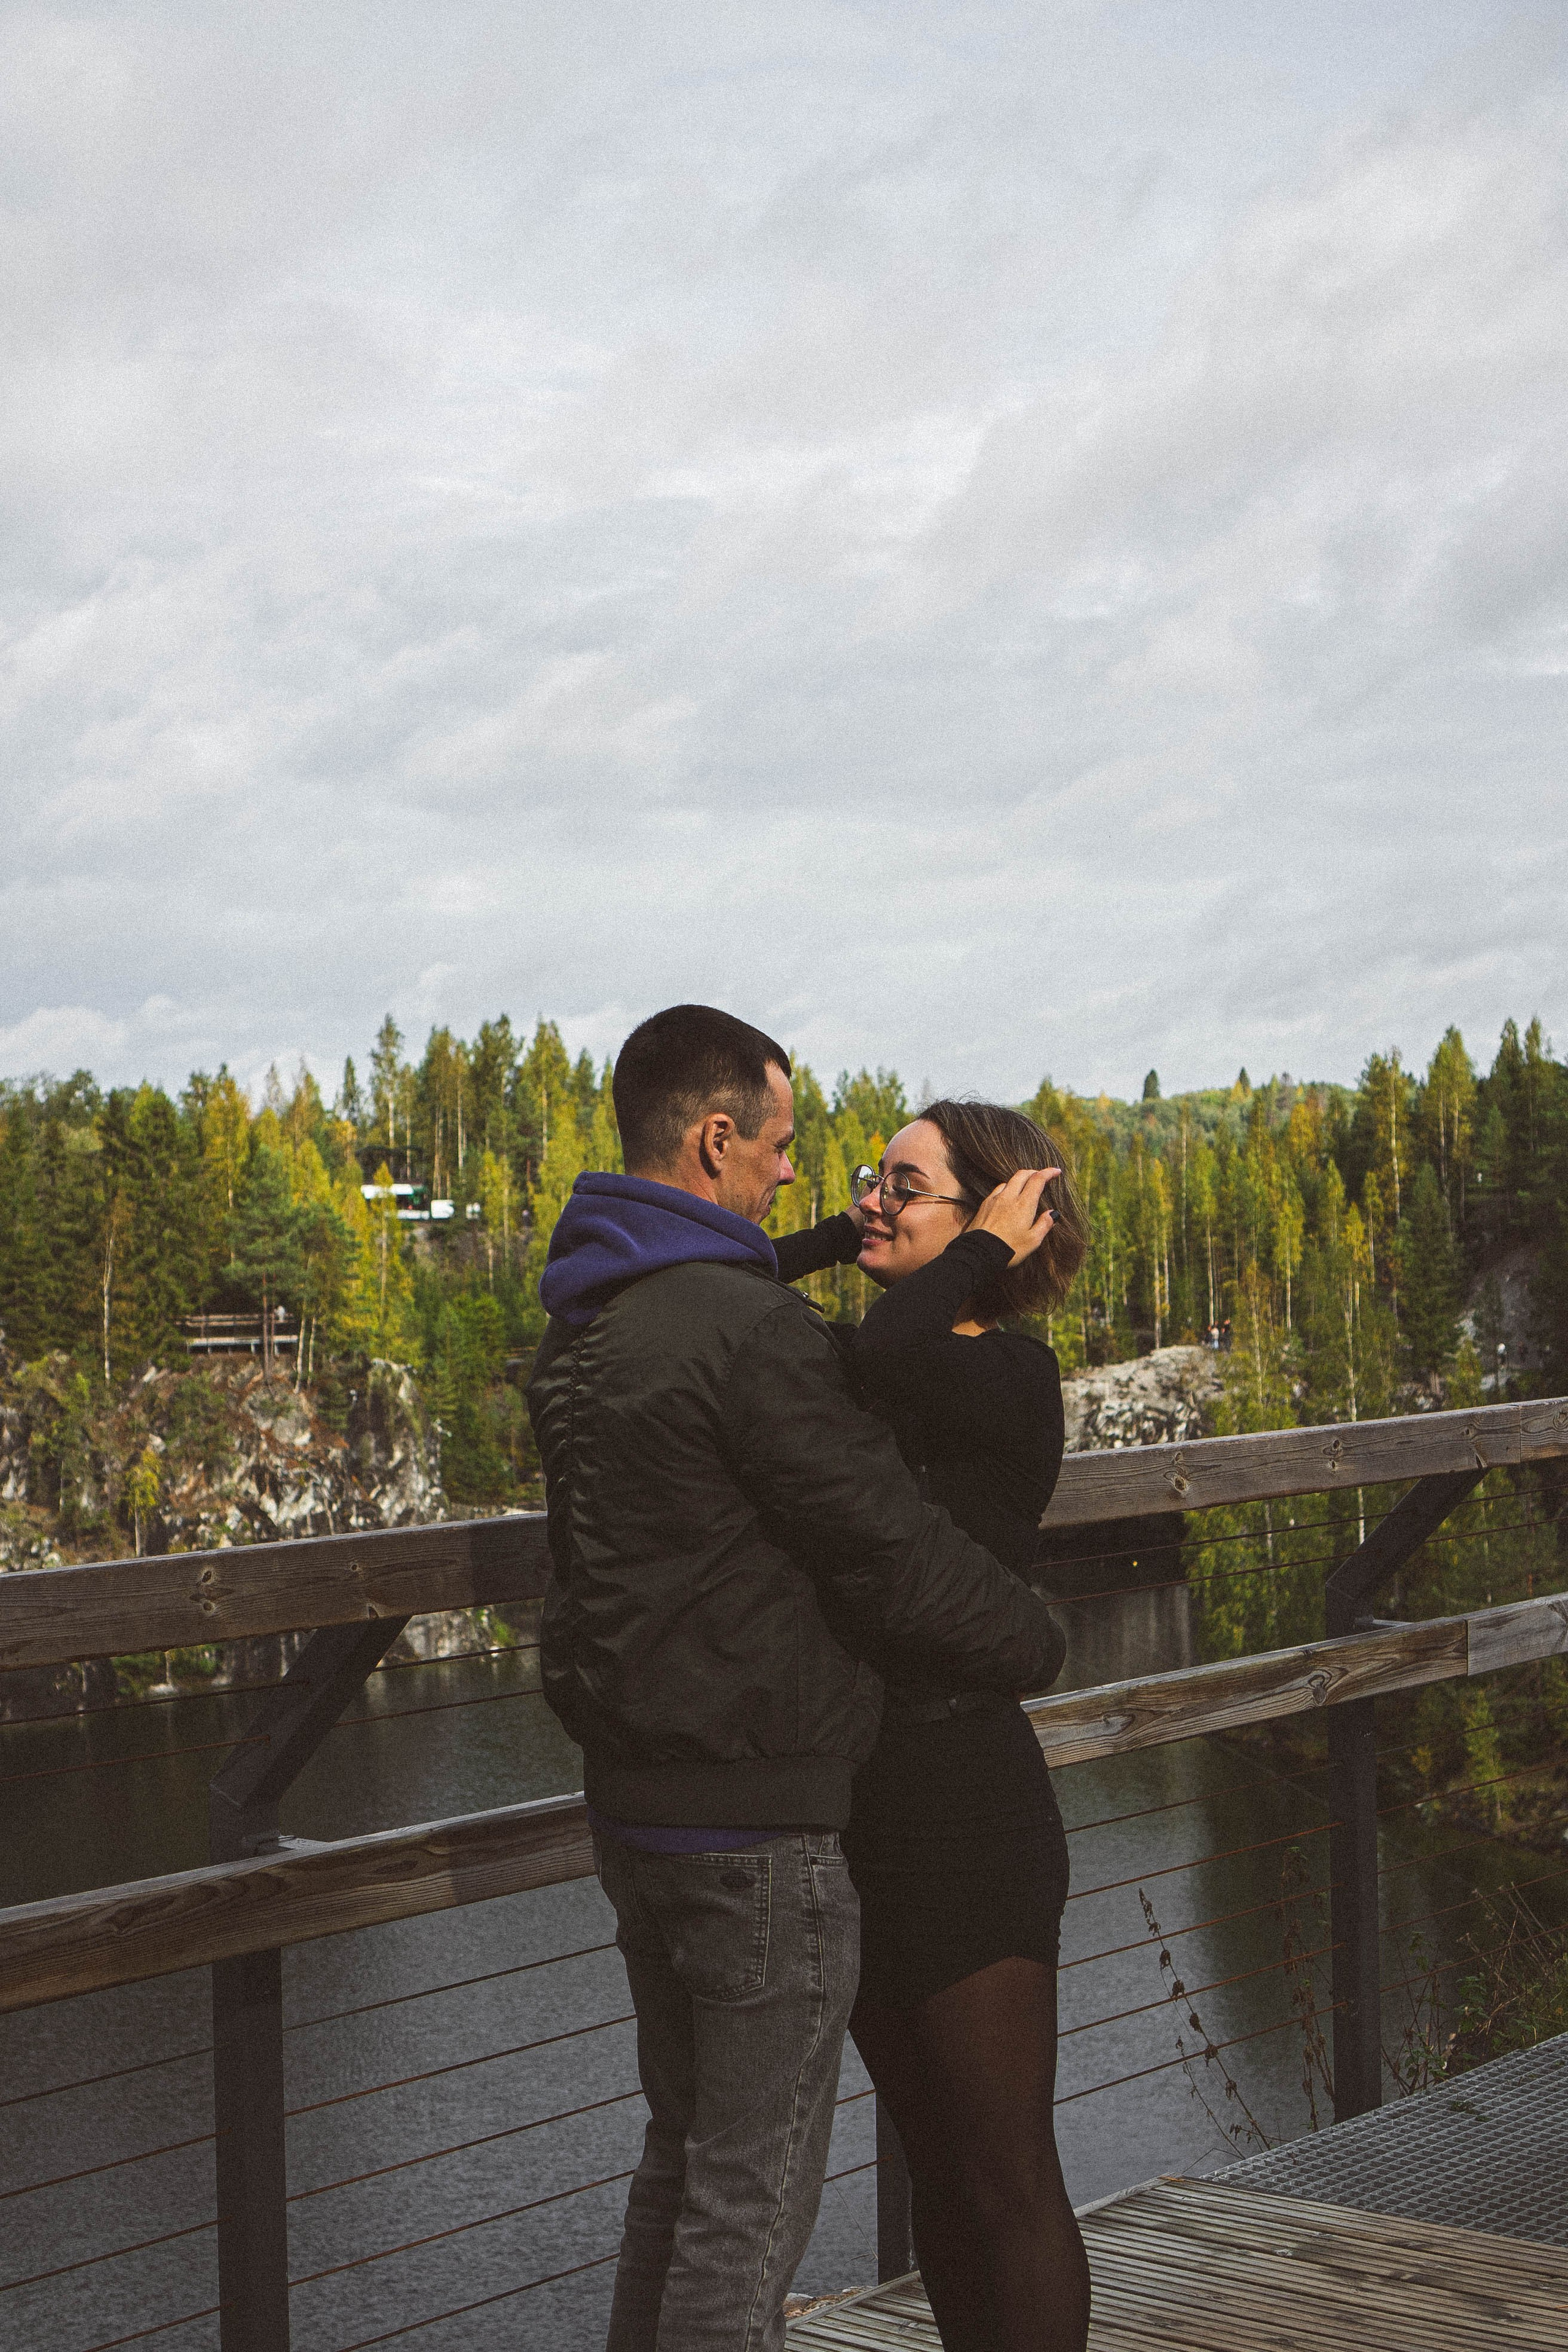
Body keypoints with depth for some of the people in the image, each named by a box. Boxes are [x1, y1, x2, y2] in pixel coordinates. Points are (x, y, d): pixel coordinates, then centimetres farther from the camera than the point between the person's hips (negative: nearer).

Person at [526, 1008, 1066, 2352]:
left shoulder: (579, 1330, 9)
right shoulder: (747, 1329, -20)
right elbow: (893, 1557, -18)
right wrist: (1039, 1642, 0)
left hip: (630, 1804, 9)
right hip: (758, 1823, -9)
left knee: (686, 2154, 21)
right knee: (755, 2194, 1)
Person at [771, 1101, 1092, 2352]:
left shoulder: (1012, 1379, -13)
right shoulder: (863, 1371, 8)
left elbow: (891, 1359, -35)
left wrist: (983, 1251, -18)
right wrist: (839, 1240, 5)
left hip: (969, 1808, -8)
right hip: (852, 1795, 8)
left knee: (1007, 2176, 1)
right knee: (934, 2158, 17)